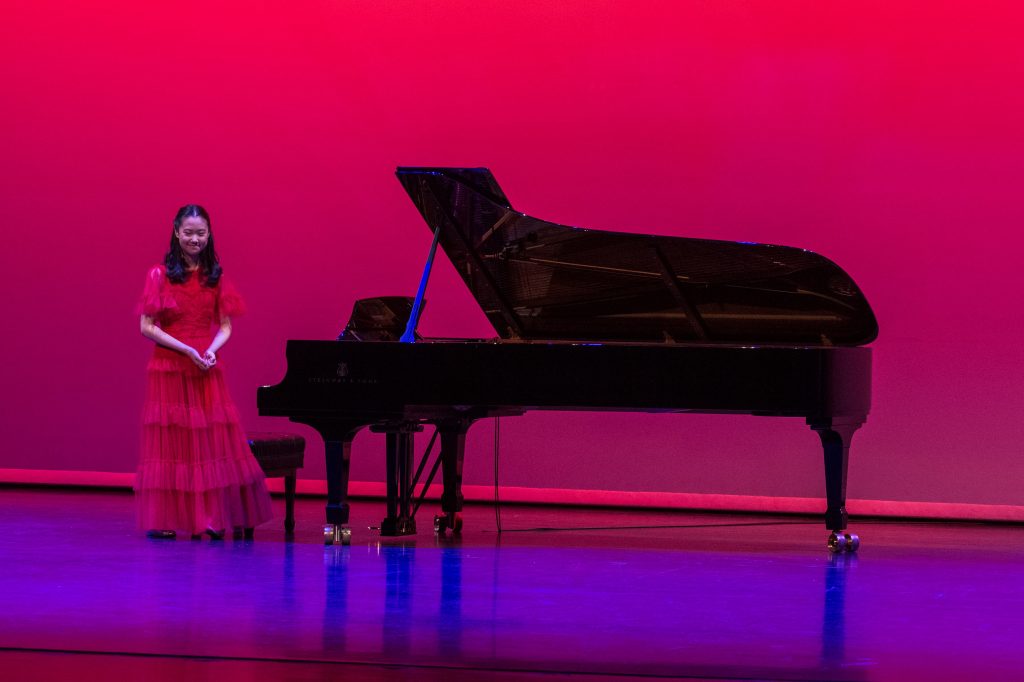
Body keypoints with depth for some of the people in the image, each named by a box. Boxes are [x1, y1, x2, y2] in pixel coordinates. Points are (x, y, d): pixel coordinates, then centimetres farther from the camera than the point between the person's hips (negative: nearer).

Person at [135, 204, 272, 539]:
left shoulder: (216, 277, 8)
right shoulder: (160, 275, -1)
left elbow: (225, 326, 8)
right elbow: (148, 327, -6)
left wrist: (212, 350, -13)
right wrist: (187, 350, -15)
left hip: (206, 373, 3)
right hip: (168, 370, -3)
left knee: (214, 444, -1)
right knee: (170, 444, 0)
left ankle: (212, 518, 2)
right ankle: (164, 520, 4)